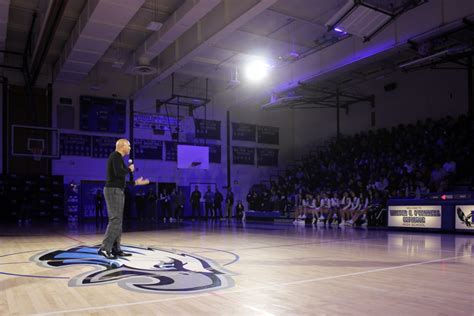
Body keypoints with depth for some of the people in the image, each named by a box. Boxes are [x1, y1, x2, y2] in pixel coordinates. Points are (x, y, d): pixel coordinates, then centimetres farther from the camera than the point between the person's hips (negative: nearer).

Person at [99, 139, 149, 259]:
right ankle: (105, 248, -15)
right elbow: (118, 173, -25)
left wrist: (137, 182, 25)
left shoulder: (117, 157, 21)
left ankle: (115, 249, 12)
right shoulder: (116, 156, -8)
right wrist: (129, 169, -6)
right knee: (115, 219, -14)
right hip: (113, 191, -10)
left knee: (117, 220, 9)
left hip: (117, 191, 10)